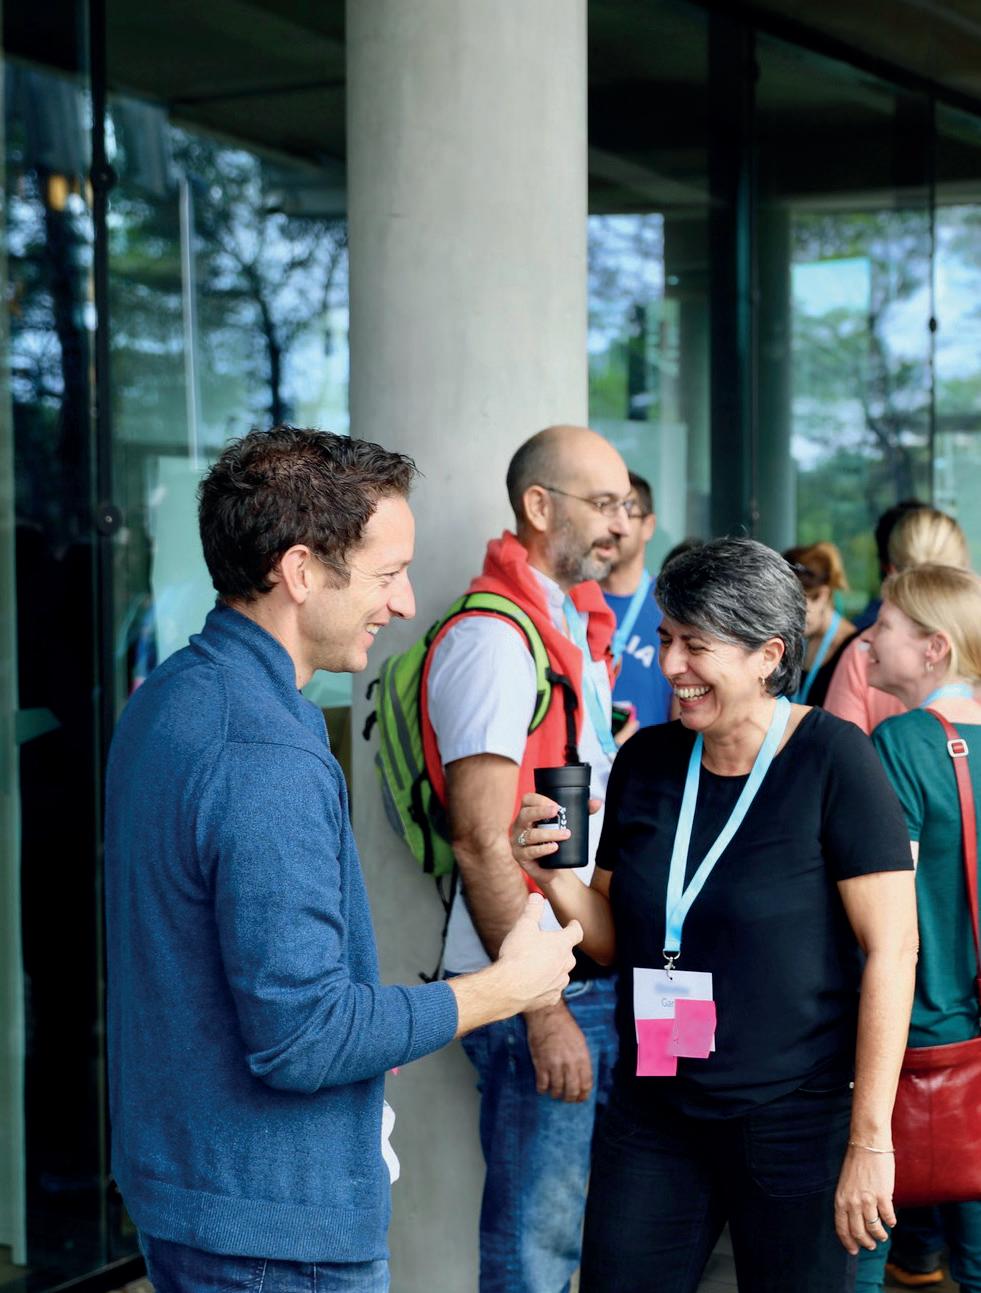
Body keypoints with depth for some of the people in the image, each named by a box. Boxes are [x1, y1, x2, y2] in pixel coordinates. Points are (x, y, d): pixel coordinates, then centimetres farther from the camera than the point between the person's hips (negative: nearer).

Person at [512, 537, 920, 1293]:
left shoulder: (831, 760, -11)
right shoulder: (646, 761, 4)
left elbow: (892, 948, -13)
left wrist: (870, 1142, -16)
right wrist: (554, 874, -9)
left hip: (795, 1119, -5)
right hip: (654, 1114, 5)